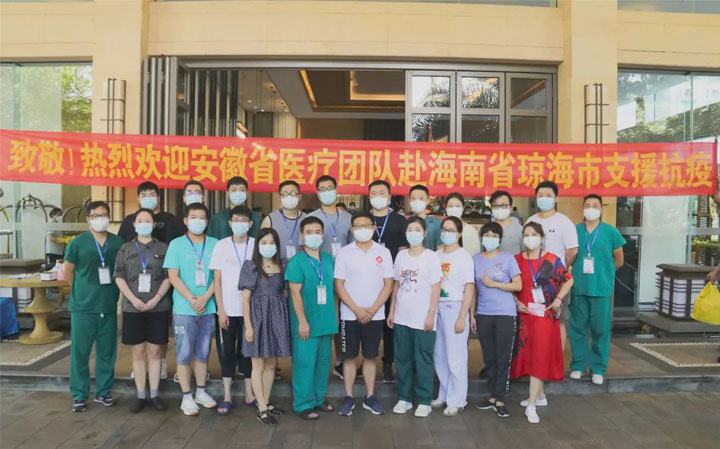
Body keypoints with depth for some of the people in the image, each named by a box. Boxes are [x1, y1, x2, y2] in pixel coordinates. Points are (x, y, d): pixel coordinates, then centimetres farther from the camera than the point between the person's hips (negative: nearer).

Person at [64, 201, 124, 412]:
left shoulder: (118, 243, 1)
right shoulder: (77, 243, -4)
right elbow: (68, 273, 6)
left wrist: (110, 292, 9)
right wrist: (84, 291, 11)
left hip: (109, 307, 2)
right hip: (83, 307, -2)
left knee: (107, 352, 10)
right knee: (80, 352, 4)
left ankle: (103, 392, 24)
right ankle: (79, 396, 17)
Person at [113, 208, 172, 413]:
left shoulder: (163, 248, 6)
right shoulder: (126, 248, 8)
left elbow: (168, 277, 2)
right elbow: (119, 277, 3)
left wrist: (156, 298, -11)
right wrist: (133, 299, -10)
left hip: (158, 308, -1)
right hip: (133, 308, 1)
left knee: (155, 352, 5)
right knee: (138, 353, 6)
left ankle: (154, 395, 14)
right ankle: (140, 395, 15)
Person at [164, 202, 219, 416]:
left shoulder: (215, 244, 3)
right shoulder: (176, 244, -1)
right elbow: (173, 276, -6)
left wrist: (205, 298, -13)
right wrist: (191, 299, -15)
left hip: (208, 308, 2)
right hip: (184, 309, -2)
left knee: (203, 353, 13)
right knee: (184, 354, 3)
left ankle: (201, 392, 26)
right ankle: (187, 397, 14)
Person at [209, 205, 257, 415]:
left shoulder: (257, 245, 0)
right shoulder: (222, 245, 0)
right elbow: (217, 280, 1)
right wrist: (221, 310, -5)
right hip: (227, 310, 0)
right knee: (227, 352, 6)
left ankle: (249, 394, 20)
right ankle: (227, 397, 15)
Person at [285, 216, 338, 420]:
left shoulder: (328, 260, 8)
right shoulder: (296, 262, -9)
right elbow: (295, 293, -12)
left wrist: (335, 315, 13)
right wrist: (302, 321, -16)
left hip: (327, 320, 6)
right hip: (307, 322, -6)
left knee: (323, 361, 14)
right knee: (305, 362, 1)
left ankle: (318, 398, 29)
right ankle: (303, 404, 14)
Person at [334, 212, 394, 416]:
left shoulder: (383, 252, 1)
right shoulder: (344, 253, -2)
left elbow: (388, 284, 0)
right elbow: (339, 285, -4)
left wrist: (373, 309, -9)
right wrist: (357, 309, -11)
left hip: (375, 315, 1)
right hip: (350, 315, -1)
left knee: (370, 356, 10)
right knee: (350, 356, 6)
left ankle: (370, 397, 20)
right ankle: (348, 398, 17)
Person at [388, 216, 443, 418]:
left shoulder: (431, 256, -4)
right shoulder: (401, 255, 8)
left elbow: (436, 288, -6)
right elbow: (396, 285, 12)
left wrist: (431, 315, -12)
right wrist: (391, 311, 10)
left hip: (422, 319, -4)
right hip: (401, 317, 4)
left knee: (423, 361, 4)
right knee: (402, 359, 11)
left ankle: (424, 401, 16)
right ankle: (404, 398, 23)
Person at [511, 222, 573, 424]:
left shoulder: (552, 260, -3)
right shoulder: (517, 260, 3)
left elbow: (568, 280, 4)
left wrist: (558, 298, -7)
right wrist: (517, 303, -5)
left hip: (545, 315, -3)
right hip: (525, 314, 3)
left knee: (539, 356, -7)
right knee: (529, 355, 12)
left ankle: (532, 405, -6)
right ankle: (540, 396, 31)